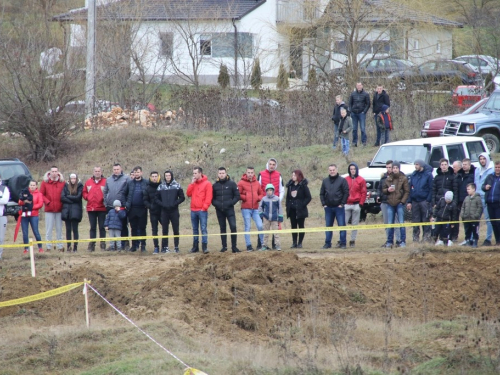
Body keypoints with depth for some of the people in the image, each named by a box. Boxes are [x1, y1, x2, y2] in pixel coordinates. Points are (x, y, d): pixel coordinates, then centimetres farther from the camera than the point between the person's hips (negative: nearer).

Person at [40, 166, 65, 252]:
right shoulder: (45, 182, 3)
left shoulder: (62, 182, 3)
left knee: (59, 229, 6)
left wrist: (63, 203, -8)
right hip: (49, 209, 0)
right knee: (49, 229, 1)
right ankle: (48, 247, 4)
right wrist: (47, 202, -10)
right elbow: (41, 194, 3)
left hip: (59, 209, 0)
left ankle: (60, 246, 10)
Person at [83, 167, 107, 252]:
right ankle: (92, 244, 9)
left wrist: (105, 199, -15)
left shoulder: (105, 182, -2)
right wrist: (87, 197, -1)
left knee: (102, 227, 1)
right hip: (91, 209, 3)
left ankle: (103, 244, 6)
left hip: (102, 209, -3)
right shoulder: (88, 182, 9)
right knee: (92, 227, 7)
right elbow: (84, 192, 15)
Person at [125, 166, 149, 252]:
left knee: (142, 228, 0)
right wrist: (126, 204, 3)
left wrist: (147, 204, -8)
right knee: (134, 228, 7)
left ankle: (143, 245, 4)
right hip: (132, 209, 3)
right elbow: (125, 194, 14)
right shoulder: (130, 183, 8)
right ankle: (134, 245, 12)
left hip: (142, 209, -3)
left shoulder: (146, 183, 0)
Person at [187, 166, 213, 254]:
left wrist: (204, 207, -13)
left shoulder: (207, 183, -3)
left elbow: (208, 197, -7)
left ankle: (204, 246, -10)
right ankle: (195, 246, 14)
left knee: (203, 228, -9)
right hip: (193, 210, 6)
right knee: (195, 229, 9)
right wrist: (192, 183, 0)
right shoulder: (193, 184, 15)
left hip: (202, 210, -6)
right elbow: (188, 194, 7)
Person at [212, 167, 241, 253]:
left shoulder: (232, 184, 1)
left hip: (229, 209, -3)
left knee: (233, 227, -13)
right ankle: (224, 246, 13)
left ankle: (234, 246, -9)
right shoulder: (215, 185, 8)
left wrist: (230, 203, -11)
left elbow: (237, 196, 1)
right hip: (219, 210, 3)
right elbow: (212, 198, 12)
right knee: (222, 228, 8)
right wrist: (217, 204, -7)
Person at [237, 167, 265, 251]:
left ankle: (262, 243, 9)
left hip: (255, 209, 3)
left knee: (260, 226, -4)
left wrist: (259, 198, -2)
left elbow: (261, 194, 17)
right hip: (246, 209, -3)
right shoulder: (241, 183, 0)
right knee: (247, 227, 0)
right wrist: (245, 197, -11)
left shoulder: (257, 183, 11)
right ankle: (248, 245, 3)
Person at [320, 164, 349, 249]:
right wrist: (324, 204, 3)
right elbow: (321, 193, 14)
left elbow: (346, 193, -5)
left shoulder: (342, 180, -3)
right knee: (328, 225, 8)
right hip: (328, 207, 4)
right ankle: (327, 243, 13)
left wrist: (342, 204, -10)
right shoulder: (325, 181, 10)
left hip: (339, 207, -4)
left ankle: (343, 243, 2)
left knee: (341, 225, -3)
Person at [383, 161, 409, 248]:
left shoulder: (404, 179, -2)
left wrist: (403, 201, -12)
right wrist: (387, 190, -6)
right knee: (390, 224, 7)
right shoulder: (388, 179, 10)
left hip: (399, 204, -4)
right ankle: (389, 241, 13)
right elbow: (384, 190, 17)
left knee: (401, 223, -3)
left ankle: (403, 241, 2)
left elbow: (407, 191, -3)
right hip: (390, 204, 4)